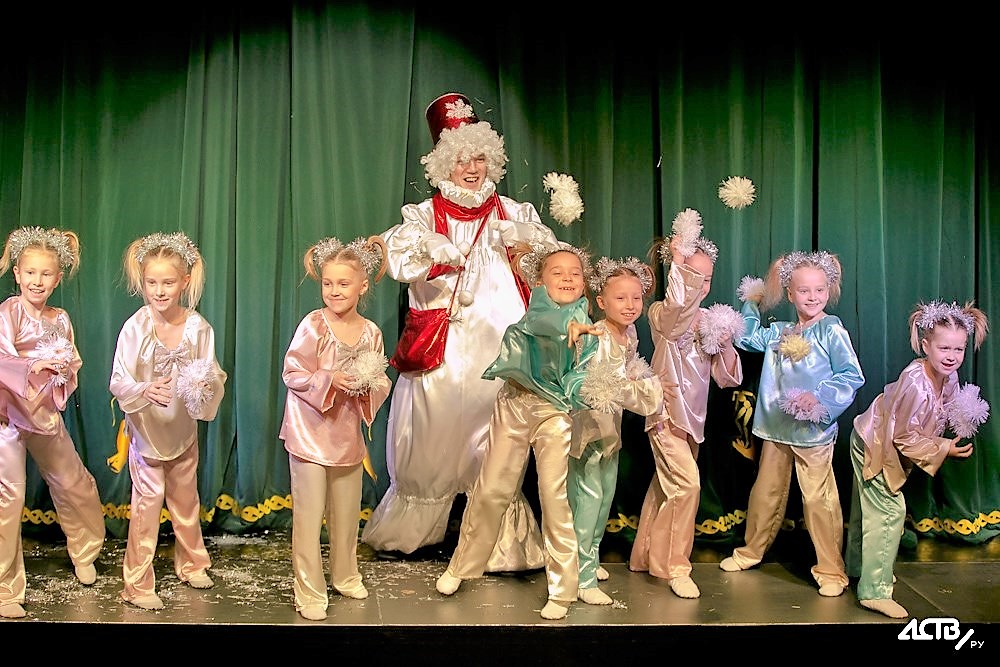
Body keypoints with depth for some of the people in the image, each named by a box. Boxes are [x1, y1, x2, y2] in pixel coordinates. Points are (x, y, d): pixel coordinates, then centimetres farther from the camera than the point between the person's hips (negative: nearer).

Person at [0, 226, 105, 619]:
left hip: (46, 414, 6)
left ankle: (84, 553, 40)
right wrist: (36, 365, -30)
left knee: (74, 484, 15)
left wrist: (63, 367, -16)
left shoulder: (60, 319, 3)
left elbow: (73, 364, 4)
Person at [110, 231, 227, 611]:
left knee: (186, 501, 19)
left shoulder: (199, 327, -12)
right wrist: (145, 390, -38)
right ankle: (137, 584, 16)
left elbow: (213, 377, -9)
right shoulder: (136, 326, -19)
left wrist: (205, 384, -31)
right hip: (146, 430, -3)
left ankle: (191, 564, 39)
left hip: (184, 430, 3)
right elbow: (118, 382, -19)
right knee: (147, 505, 2)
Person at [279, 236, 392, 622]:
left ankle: (345, 576, 37)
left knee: (346, 513, 17)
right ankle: (309, 593, 12)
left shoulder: (371, 332, 0)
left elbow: (382, 384, 6)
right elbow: (292, 374, -13)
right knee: (309, 517, 0)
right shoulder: (313, 325, -12)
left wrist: (369, 386, -15)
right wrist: (331, 379, -26)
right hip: (309, 434, -4)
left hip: (348, 435, 4)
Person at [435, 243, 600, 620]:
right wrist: (569, 325, -44)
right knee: (490, 490, 7)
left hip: (554, 412, 0)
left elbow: (580, 379, -6)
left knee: (555, 497, -4)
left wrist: (583, 390, -28)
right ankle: (462, 565, 27)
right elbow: (537, 320, -25)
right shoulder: (539, 301, 0)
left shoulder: (589, 331, 3)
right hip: (515, 403, 0)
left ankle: (562, 589, 10)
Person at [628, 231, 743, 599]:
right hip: (666, 414, -7)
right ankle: (675, 567, -5)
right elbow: (678, 309, -37)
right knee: (687, 483, -17)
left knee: (665, 487, 16)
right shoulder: (661, 314, -10)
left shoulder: (710, 319, 8)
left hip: (693, 418, 7)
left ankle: (646, 556, 30)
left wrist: (725, 345, -12)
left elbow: (728, 378, 6)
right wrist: (678, 259, -36)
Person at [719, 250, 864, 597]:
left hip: (813, 432, -6)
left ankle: (831, 570, 9)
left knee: (818, 499, -3)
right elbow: (747, 338, 22)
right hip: (775, 428, 6)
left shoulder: (831, 330, -9)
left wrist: (820, 397, -23)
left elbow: (852, 376, -13)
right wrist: (750, 304, 16)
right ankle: (751, 550, 33)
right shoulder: (779, 331, 9)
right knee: (765, 492, 17)